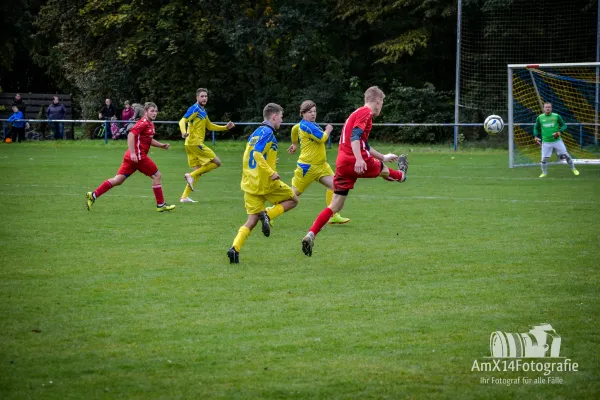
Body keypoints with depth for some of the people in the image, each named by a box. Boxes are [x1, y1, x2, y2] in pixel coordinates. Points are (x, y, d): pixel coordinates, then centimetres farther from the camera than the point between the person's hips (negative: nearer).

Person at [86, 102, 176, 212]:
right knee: (157, 176, 0)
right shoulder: (143, 123, -12)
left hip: (133, 157, 9)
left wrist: (162, 145, 20)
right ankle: (160, 205, 7)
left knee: (118, 180, 6)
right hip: (138, 156, -9)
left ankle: (93, 195, 2)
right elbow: (131, 135, -22)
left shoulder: (150, 124, 18)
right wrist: (132, 153, -29)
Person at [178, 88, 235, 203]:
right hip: (194, 143, -9)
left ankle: (184, 197, 8)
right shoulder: (194, 109, -11)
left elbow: (210, 126, 30)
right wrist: (184, 132, -41)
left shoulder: (203, 111, 18)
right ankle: (191, 176, -10)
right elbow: (182, 121, -21)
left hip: (196, 144, 9)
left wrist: (225, 127, 26)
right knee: (216, 162, -7)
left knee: (198, 170, 10)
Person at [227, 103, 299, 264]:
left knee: (252, 221, 7)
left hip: (249, 183, 8)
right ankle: (267, 215, -11)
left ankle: (235, 248, -13)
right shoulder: (267, 133, -10)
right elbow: (257, 154, -23)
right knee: (293, 200, 12)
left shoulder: (255, 133, 17)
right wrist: (271, 172, -22)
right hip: (266, 183, -8)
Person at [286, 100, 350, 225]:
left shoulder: (304, 124, 11)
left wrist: (294, 144, 46)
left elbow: (294, 129, 32)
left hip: (320, 165, 9)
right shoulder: (306, 125, -19)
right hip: (307, 166, -9)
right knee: (294, 193, -1)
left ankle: (334, 216, -1)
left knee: (334, 185, -5)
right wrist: (328, 130, -4)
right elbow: (322, 138, -25)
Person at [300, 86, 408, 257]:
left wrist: (383, 157, 48)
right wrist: (359, 159, -31)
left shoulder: (357, 113, 26)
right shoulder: (366, 112, -5)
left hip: (342, 164, 8)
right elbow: (355, 136, -20)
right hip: (359, 163, -8)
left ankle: (310, 235, -11)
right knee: (383, 170, 26)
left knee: (335, 206, 3)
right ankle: (401, 175, 60)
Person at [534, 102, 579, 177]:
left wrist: (559, 132, -13)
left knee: (566, 155, 0)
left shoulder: (556, 116, -2)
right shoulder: (540, 118, 1)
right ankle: (544, 173, 19)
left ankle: (573, 169, 18)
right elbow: (536, 128, 15)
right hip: (546, 142, 1)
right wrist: (536, 137, 2)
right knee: (544, 159, -2)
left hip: (557, 140, -1)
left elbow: (564, 126, 4)